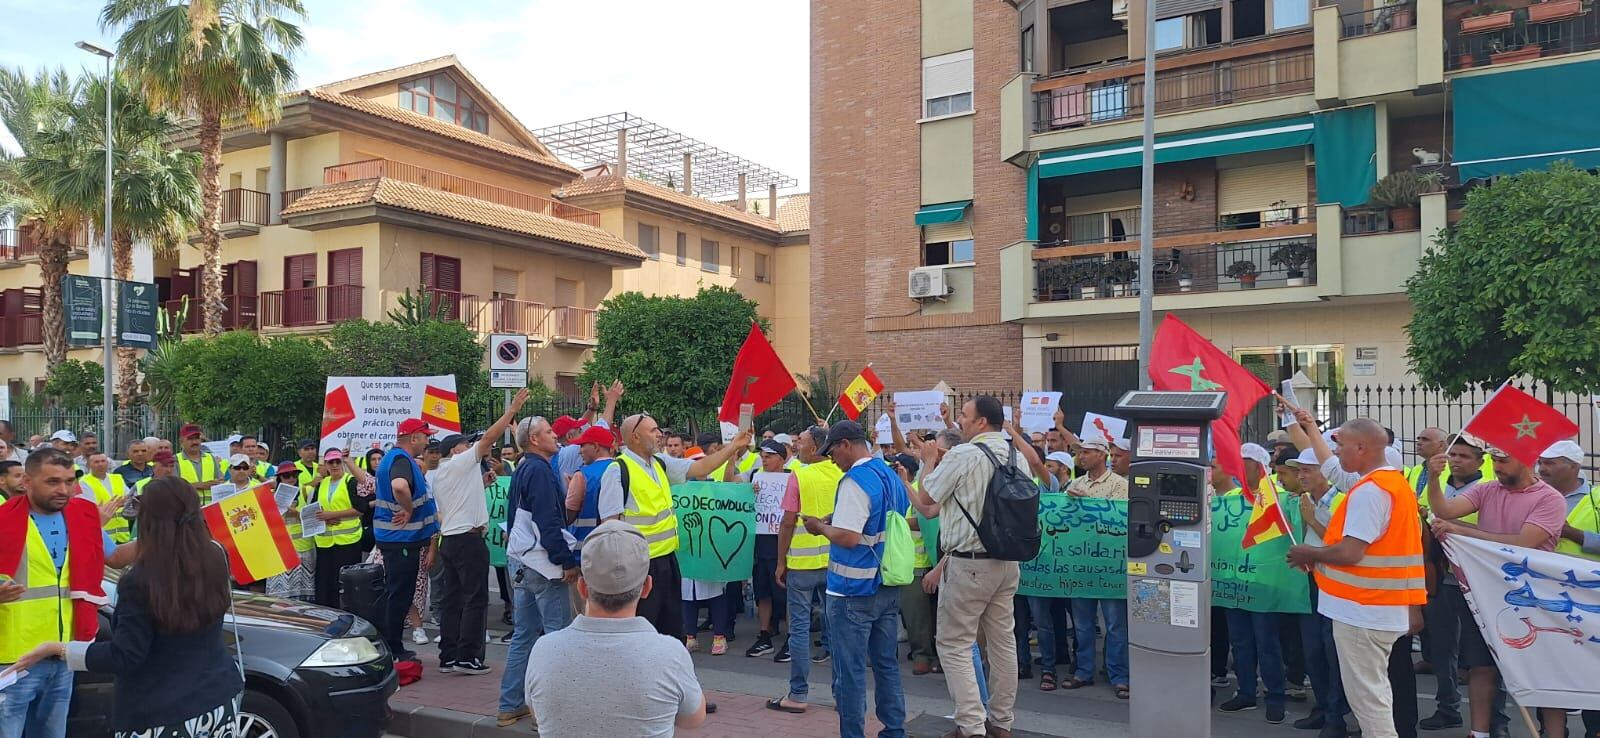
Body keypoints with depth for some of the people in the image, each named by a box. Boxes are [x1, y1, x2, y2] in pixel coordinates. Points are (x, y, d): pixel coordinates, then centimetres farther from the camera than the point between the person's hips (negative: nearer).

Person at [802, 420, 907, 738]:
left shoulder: (856, 480, -17)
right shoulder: (892, 477, 9)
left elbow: (848, 537, -24)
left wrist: (820, 527, -5)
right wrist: (833, 520, 16)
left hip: (854, 589, -8)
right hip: (889, 586, 9)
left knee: (850, 671, 1)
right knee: (887, 664, 16)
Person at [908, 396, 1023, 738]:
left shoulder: (962, 455, -16)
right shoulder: (1013, 455, 5)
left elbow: (926, 498, -6)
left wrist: (929, 460, 9)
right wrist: (942, 460, 17)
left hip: (968, 564, -7)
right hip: (1007, 559, 7)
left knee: (954, 644, 2)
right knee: (1003, 641, 14)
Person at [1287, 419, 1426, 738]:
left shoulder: (1369, 490, -18)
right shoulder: (1399, 483, 13)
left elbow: (1349, 552, -24)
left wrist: (1308, 553, -9)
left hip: (1362, 611, -10)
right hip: (1387, 610, 10)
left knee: (1366, 694, -2)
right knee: (1375, 690, 17)